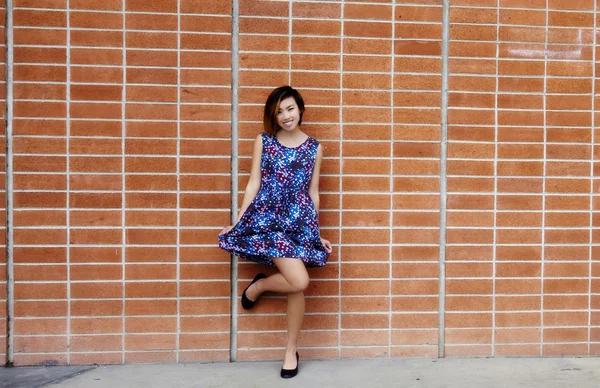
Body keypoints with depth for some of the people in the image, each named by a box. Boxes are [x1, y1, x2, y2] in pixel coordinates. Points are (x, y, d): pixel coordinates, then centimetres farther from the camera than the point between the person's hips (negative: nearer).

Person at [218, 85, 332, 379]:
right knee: (299, 281, -18)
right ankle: (258, 285, 13)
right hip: (267, 217, -2)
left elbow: (313, 192, 13)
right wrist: (238, 222, 1)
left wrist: (317, 233, 12)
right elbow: (253, 184, 6)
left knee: (296, 288, 2)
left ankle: (291, 350, 21)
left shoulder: (314, 147, 10)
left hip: (300, 220, 3)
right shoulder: (263, 141, 6)